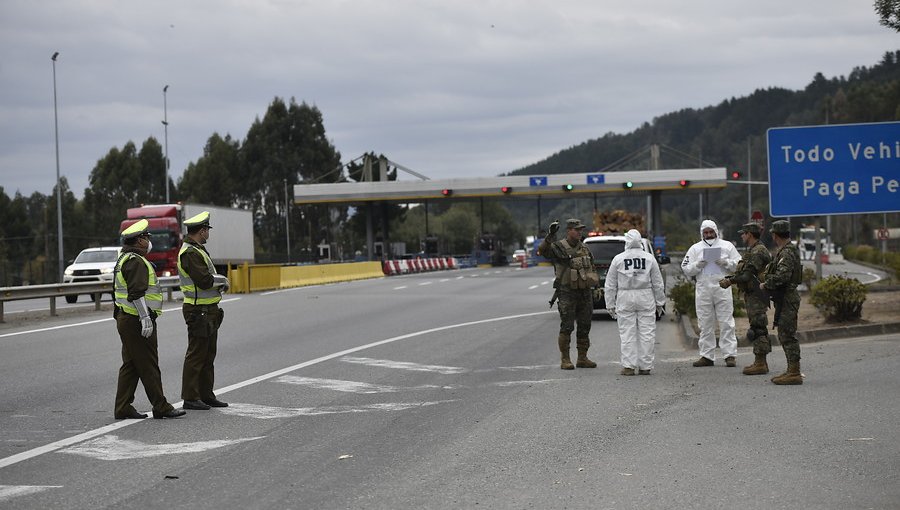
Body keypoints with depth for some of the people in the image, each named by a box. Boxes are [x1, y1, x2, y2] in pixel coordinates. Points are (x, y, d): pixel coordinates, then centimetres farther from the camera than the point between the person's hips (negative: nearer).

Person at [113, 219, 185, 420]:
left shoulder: (124, 259, 18)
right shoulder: (136, 262, -16)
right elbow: (136, 294, -24)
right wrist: (145, 318, -25)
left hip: (125, 319, 11)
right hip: (137, 321, -11)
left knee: (130, 366, 11)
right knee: (148, 365, -5)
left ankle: (123, 408, 11)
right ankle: (161, 407, -2)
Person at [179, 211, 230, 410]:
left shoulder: (198, 250, 15)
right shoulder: (190, 253, -18)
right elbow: (205, 280, -26)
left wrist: (219, 284, -1)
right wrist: (222, 280, -7)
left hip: (209, 311, 10)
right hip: (199, 312, -10)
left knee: (208, 355, 15)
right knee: (196, 354, -6)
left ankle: (206, 395, 21)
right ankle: (190, 398, -2)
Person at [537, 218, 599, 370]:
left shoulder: (584, 249, 11)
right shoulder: (558, 248, -7)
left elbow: (592, 268, 20)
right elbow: (542, 250, -26)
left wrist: (597, 286, 13)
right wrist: (551, 235, -40)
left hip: (584, 293, 6)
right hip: (567, 293, -6)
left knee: (584, 327, 7)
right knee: (567, 327, -6)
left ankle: (582, 359, 15)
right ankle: (565, 360, 0)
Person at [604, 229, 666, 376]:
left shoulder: (618, 259, 0)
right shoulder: (649, 258, 3)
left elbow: (610, 285, 4)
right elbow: (658, 283, 7)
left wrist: (610, 304, 11)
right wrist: (660, 302, 15)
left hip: (625, 299, -1)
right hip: (646, 298, 1)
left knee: (627, 333, 1)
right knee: (647, 333, 4)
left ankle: (628, 366, -3)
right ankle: (645, 366, 5)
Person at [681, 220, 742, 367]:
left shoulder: (727, 246, 9)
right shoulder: (695, 249, 12)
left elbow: (739, 265, 6)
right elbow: (686, 269, 8)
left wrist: (725, 262, -9)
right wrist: (698, 265, -9)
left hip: (722, 289, -2)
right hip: (703, 290, 2)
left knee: (726, 323, -4)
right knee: (705, 325, 4)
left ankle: (729, 355, -3)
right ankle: (707, 356, 8)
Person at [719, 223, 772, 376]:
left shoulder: (758, 251, -15)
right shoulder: (752, 251, 18)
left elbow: (748, 275, -21)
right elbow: (744, 273, 19)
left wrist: (730, 281, -15)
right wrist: (729, 279, 7)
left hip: (756, 295, -11)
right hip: (751, 294, 11)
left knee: (757, 328, -10)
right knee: (758, 328, 12)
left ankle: (760, 364, -9)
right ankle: (760, 362, 17)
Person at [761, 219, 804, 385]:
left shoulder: (787, 253, -18)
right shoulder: (785, 251, 15)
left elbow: (782, 276, -29)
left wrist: (765, 285, -17)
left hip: (787, 300, -11)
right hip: (785, 299, 11)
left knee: (788, 335, -9)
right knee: (786, 335, 15)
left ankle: (794, 373, -9)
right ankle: (792, 370, 21)